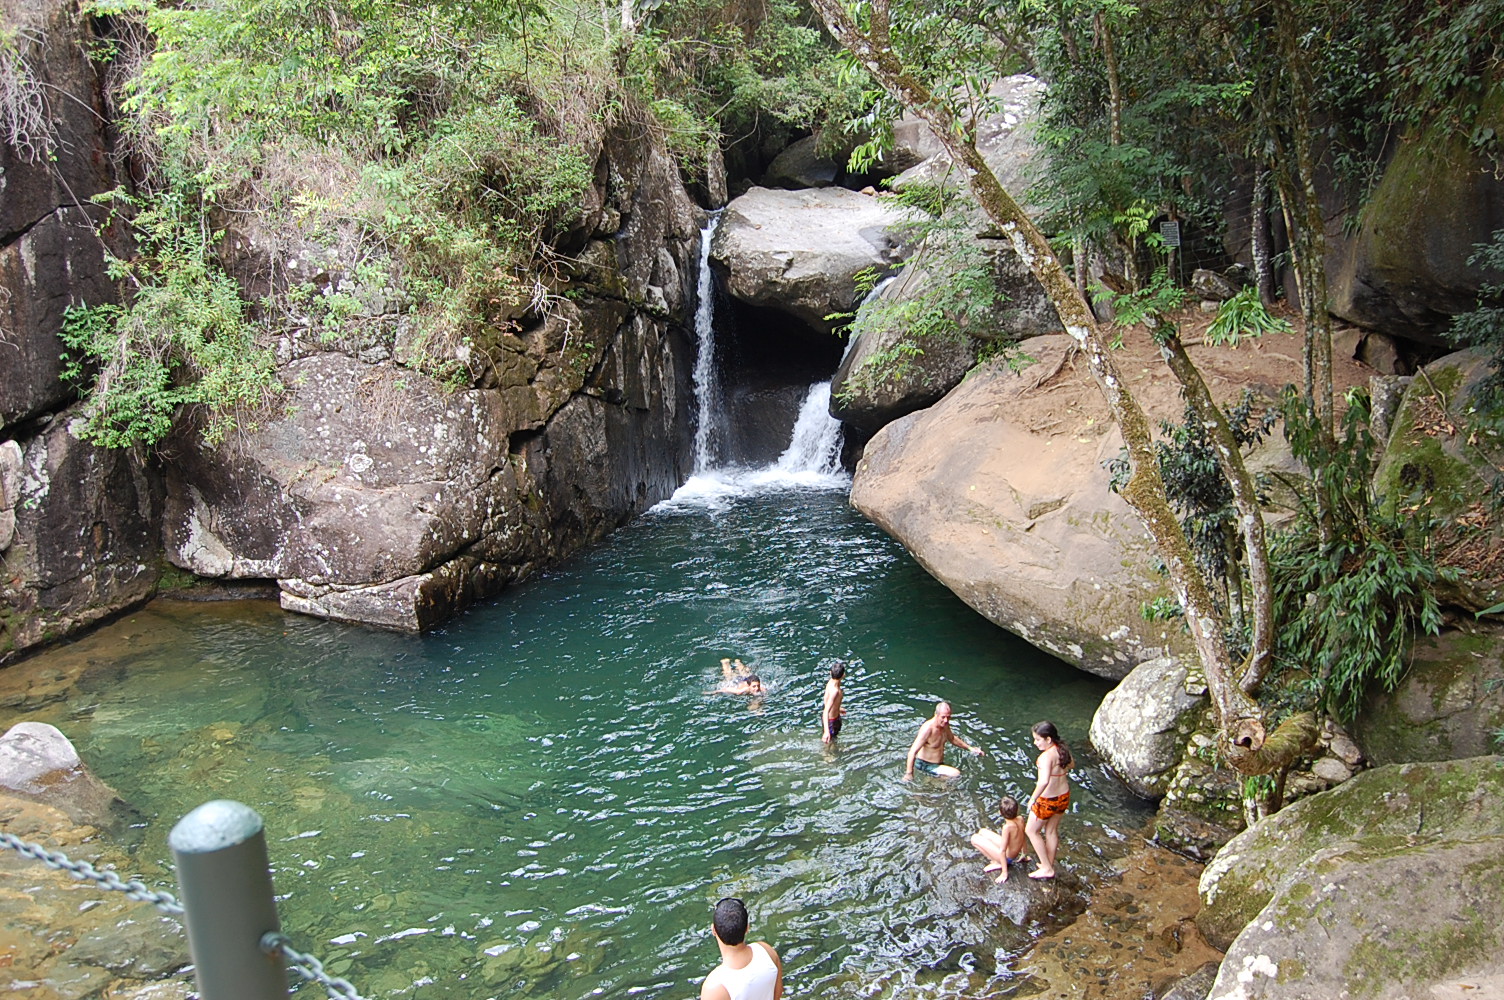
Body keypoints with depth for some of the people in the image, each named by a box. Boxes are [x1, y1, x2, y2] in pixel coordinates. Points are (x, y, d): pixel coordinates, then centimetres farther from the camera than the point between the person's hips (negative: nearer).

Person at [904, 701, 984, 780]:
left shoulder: (944, 725, -2)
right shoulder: (928, 728, -29)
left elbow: (952, 738, 22)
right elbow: (913, 752, -32)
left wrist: (970, 748, 17)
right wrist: (909, 774, -36)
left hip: (939, 763, 9)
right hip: (926, 765, -9)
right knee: (956, 774, -24)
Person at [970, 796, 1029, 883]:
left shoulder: (1007, 827, -35)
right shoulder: (1020, 819, -13)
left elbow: (1002, 851, -30)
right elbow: (1024, 836, 5)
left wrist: (1004, 873, -23)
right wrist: (1024, 854, 22)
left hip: (1007, 857, -8)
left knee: (975, 838, -8)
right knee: (982, 831, 15)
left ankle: (997, 863, 0)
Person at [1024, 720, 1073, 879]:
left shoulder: (1046, 756, -30)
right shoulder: (1063, 750, -4)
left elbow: (1044, 781, -42)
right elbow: (1071, 764, 18)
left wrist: (1033, 799, -31)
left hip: (1047, 800, -8)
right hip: (1064, 796, 8)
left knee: (1031, 830, 14)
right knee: (1051, 831, 24)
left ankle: (1047, 868, 17)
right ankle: (1049, 865, 38)